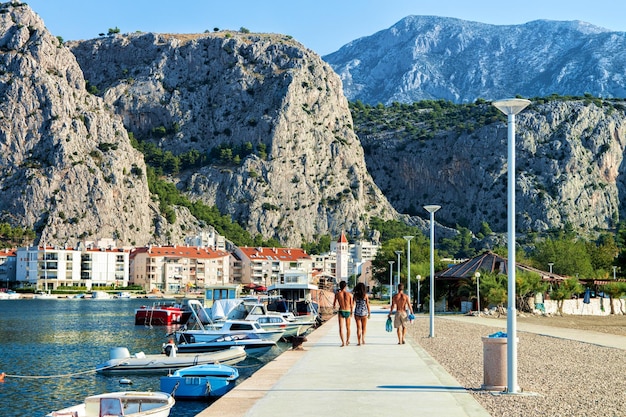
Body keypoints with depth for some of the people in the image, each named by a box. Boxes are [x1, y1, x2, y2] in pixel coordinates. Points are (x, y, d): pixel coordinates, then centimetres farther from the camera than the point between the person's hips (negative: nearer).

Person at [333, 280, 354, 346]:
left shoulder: (337, 294, -5)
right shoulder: (349, 294, -3)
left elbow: (334, 303, 3)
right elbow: (352, 305, 1)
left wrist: (333, 307, 27)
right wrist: (351, 312, 18)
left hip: (341, 311, -2)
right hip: (348, 311, 2)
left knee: (341, 328, -2)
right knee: (348, 328, 18)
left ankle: (343, 342, -16)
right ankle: (347, 341, 32)